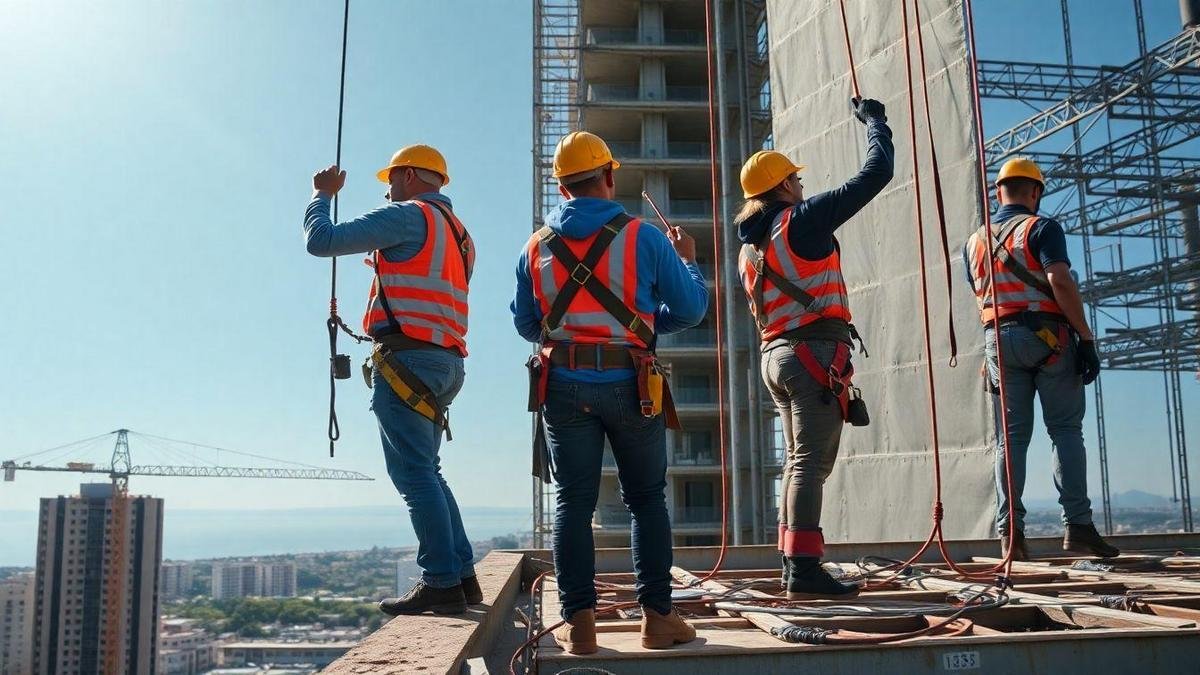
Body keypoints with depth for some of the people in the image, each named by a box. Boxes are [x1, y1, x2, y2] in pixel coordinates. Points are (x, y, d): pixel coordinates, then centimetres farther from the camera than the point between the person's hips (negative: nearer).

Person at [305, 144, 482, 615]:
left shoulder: (409, 216, -3)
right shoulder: (459, 235, 24)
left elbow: (321, 241, -5)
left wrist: (323, 195, 13)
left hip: (407, 359, -9)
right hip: (445, 361, 9)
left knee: (414, 474, -8)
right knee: (426, 472, 14)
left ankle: (441, 583, -8)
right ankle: (462, 577, 14)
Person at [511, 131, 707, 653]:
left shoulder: (537, 247, 5)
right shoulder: (644, 237, -4)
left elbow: (525, 325, 14)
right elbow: (690, 310, 2)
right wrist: (687, 260, 20)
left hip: (563, 388, 2)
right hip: (631, 387, -1)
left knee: (572, 502, 7)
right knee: (646, 499, 11)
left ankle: (579, 623, 6)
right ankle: (656, 616, 12)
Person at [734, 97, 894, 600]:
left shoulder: (749, 246, 17)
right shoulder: (803, 219, -5)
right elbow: (876, 173, -2)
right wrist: (874, 119, 13)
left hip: (775, 355, 8)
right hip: (815, 352, -8)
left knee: (800, 462, 13)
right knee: (811, 463, -10)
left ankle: (793, 567, 14)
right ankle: (804, 571, -12)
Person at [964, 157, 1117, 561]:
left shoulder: (975, 241, 16)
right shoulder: (1042, 228, -3)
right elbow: (1061, 282, -15)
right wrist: (1086, 338, -15)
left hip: (997, 339, 5)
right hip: (1046, 337, -5)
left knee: (1011, 436, 4)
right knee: (1066, 430, 1)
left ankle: (1009, 532, -2)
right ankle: (1077, 526, -4)